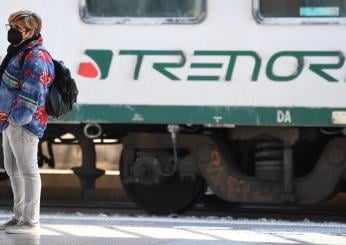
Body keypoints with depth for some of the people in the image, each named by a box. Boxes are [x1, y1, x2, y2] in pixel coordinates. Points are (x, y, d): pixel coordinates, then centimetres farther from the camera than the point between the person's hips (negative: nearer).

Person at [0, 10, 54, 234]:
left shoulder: (35, 58, -15)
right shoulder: (19, 53, 18)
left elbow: (31, 93, -22)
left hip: (24, 124, -11)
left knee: (28, 170, -7)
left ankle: (31, 221, -4)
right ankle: (19, 216, 28)